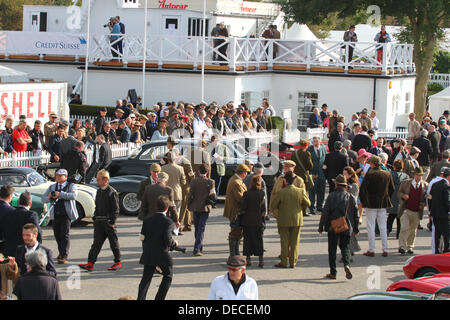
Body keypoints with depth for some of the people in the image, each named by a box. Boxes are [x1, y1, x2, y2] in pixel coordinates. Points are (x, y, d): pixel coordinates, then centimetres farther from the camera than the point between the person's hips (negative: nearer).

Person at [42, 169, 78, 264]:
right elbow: (43, 199, 15)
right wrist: (49, 197, -7)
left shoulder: (71, 186, 3)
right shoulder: (52, 187, 18)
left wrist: (60, 194, -20)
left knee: (65, 234, -11)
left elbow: (73, 196, -17)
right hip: (55, 214, 5)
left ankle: (64, 256, -11)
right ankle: (61, 252, 28)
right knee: (57, 235, 10)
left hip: (66, 214, -5)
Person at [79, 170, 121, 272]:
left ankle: (118, 263, 16)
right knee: (97, 243, 1)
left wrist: (112, 222, -14)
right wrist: (95, 218, 13)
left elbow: (116, 209, -11)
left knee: (113, 243, 4)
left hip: (108, 222, -6)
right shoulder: (99, 191, 12)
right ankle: (90, 263, -5)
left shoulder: (112, 192, -10)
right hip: (99, 222, 6)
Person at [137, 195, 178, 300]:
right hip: (162, 255, -4)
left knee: (146, 278, 11)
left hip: (148, 255, 4)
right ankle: (159, 298, 9)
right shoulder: (168, 222, -12)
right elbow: (167, 240, -19)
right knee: (168, 276, 15)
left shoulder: (147, 220, 4)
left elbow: (142, 237, 5)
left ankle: (140, 298, -1)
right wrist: (174, 244, 1)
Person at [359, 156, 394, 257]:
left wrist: (363, 201, -1)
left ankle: (371, 250, 2)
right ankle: (385, 250, 10)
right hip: (383, 204, 5)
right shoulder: (387, 174, 2)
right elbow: (391, 189, 11)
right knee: (383, 227, 10)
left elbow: (362, 189, -13)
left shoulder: (369, 174, -14)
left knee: (371, 227, 2)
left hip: (371, 204, -5)